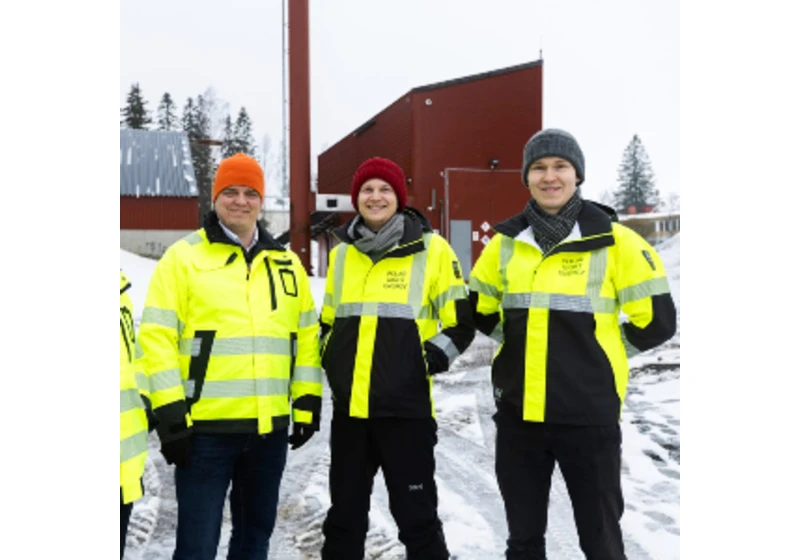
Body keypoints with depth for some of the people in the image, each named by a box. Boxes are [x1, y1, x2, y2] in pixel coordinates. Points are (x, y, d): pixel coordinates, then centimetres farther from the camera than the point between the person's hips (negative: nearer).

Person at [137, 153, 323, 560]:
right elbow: (157, 336, -7)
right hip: (205, 427, -4)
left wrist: (308, 402, 9)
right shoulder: (183, 257, -3)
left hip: (270, 427, 5)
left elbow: (307, 334, 14)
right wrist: (170, 412, -12)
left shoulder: (286, 262, 11)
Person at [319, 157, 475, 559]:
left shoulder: (431, 249, -3)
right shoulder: (341, 253, 10)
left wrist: (431, 360, -11)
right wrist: (331, 360, 8)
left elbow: (460, 323, 0)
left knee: (415, 514, 5)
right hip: (349, 407, 5)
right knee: (344, 514, 16)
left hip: (406, 406, -4)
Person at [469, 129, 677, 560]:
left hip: (588, 415, -3)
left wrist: (597, 352, 2)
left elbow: (656, 321, -3)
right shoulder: (506, 241, 4)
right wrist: (523, 343, 9)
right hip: (517, 415, 4)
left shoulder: (613, 241, -7)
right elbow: (479, 311, 18)